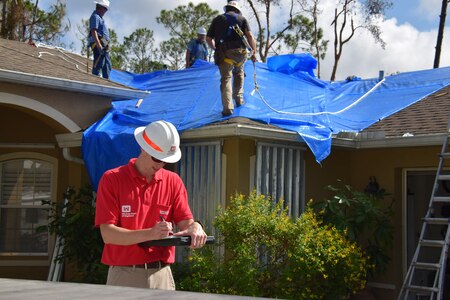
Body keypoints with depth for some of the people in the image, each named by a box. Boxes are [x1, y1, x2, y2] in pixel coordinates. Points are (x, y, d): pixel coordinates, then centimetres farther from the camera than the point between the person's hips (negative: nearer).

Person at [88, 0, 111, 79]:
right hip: (99, 44, -11)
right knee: (98, 65, -13)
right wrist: (99, 45, -28)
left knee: (107, 66, 10)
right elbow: (93, 31, -20)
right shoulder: (95, 17, -9)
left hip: (104, 46, 11)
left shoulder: (99, 17, 23)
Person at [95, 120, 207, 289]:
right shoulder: (111, 179, -4)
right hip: (124, 276, -3)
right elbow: (107, 234, -12)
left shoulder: (173, 181, 8)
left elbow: (185, 221, 4)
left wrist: (194, 227, -21)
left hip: (161, 276, 3)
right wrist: (150, 234, -25)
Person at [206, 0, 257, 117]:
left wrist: (216, 49, 32)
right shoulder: (242, 19, 16)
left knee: (226, 78, -1)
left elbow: (208, 39, 15)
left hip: (223, 53, -1)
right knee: (238, 73, 28)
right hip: (240, 51, 1)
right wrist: (253, 52, 7)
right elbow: (250, 36, 0)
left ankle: (227, 108, -15)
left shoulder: (217, 19, 18)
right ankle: (239, 99, 26)